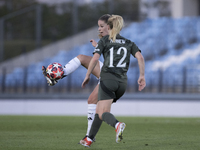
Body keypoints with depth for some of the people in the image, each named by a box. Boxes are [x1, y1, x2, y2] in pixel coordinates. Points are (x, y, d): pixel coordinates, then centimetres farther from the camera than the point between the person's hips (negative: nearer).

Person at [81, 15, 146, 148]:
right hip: (122, 82, 5)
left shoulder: (104, 41, 7)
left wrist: (87, 75, 1)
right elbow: (140, 57, 0)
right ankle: (89, 139, 22)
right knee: (99, 109, 20)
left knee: (103, 114, -11)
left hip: (108, 78, -5)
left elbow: (95, 58, -7)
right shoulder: (128, 43, 17)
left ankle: (118, 125, -43)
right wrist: (142, 76, 1)